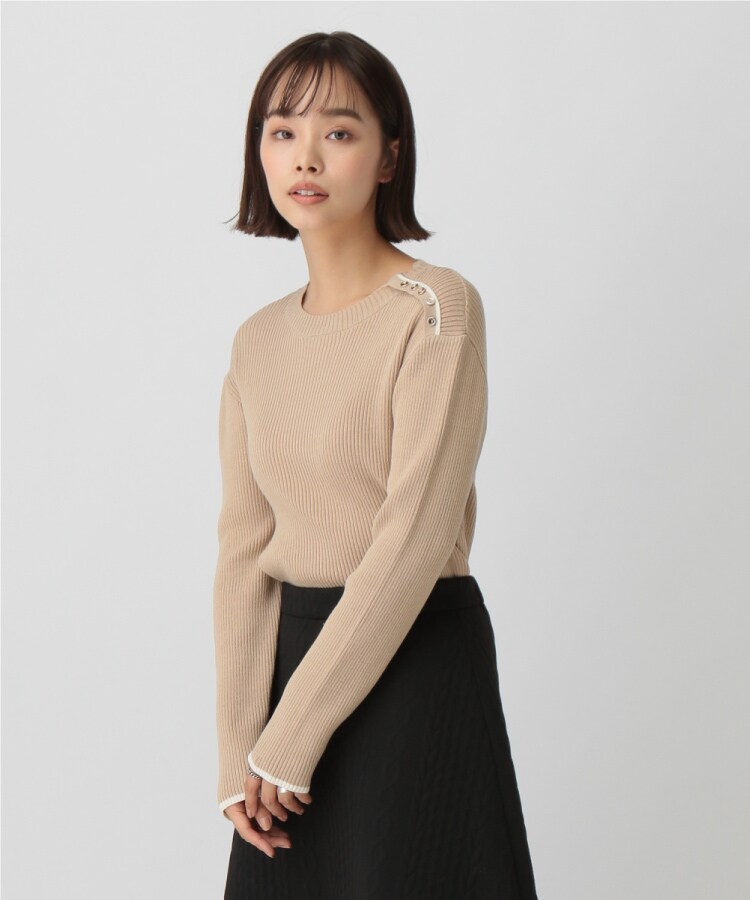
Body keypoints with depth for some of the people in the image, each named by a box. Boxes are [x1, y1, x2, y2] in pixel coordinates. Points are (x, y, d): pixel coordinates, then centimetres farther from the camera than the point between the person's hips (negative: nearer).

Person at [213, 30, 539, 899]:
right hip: (293, 647, 6)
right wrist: (239, 754, -5)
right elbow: (243, 551, 3)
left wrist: (290, 740, -16)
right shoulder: (258, 341, 7)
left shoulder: (437, 308, -12)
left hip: (415, 659, -5)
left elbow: (413, 540, -18)